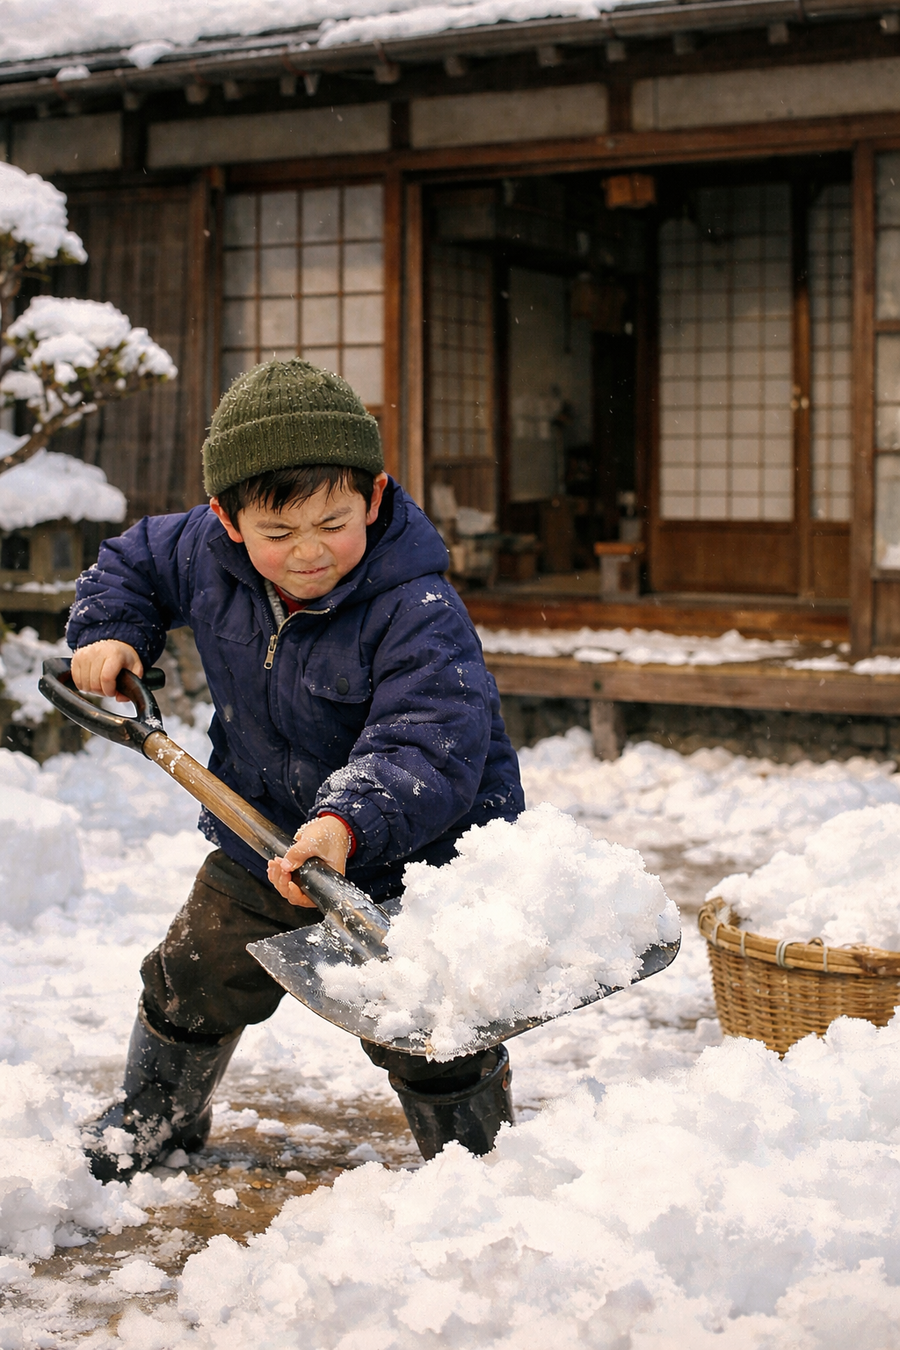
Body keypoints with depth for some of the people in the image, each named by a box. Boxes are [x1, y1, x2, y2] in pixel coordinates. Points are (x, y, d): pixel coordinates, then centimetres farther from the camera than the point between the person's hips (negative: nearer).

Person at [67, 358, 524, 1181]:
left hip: (407, 860, -5)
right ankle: (159, 1114, 49)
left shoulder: (418, 613, -30)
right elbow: (132, 564, 11)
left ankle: (477, 1159, 28)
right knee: (193, 984, 21)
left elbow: (427, 747, -38)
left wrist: (353, 820, -52)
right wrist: (110, 631, -6)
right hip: (260, 840, 6)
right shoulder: (204, 554, -11)